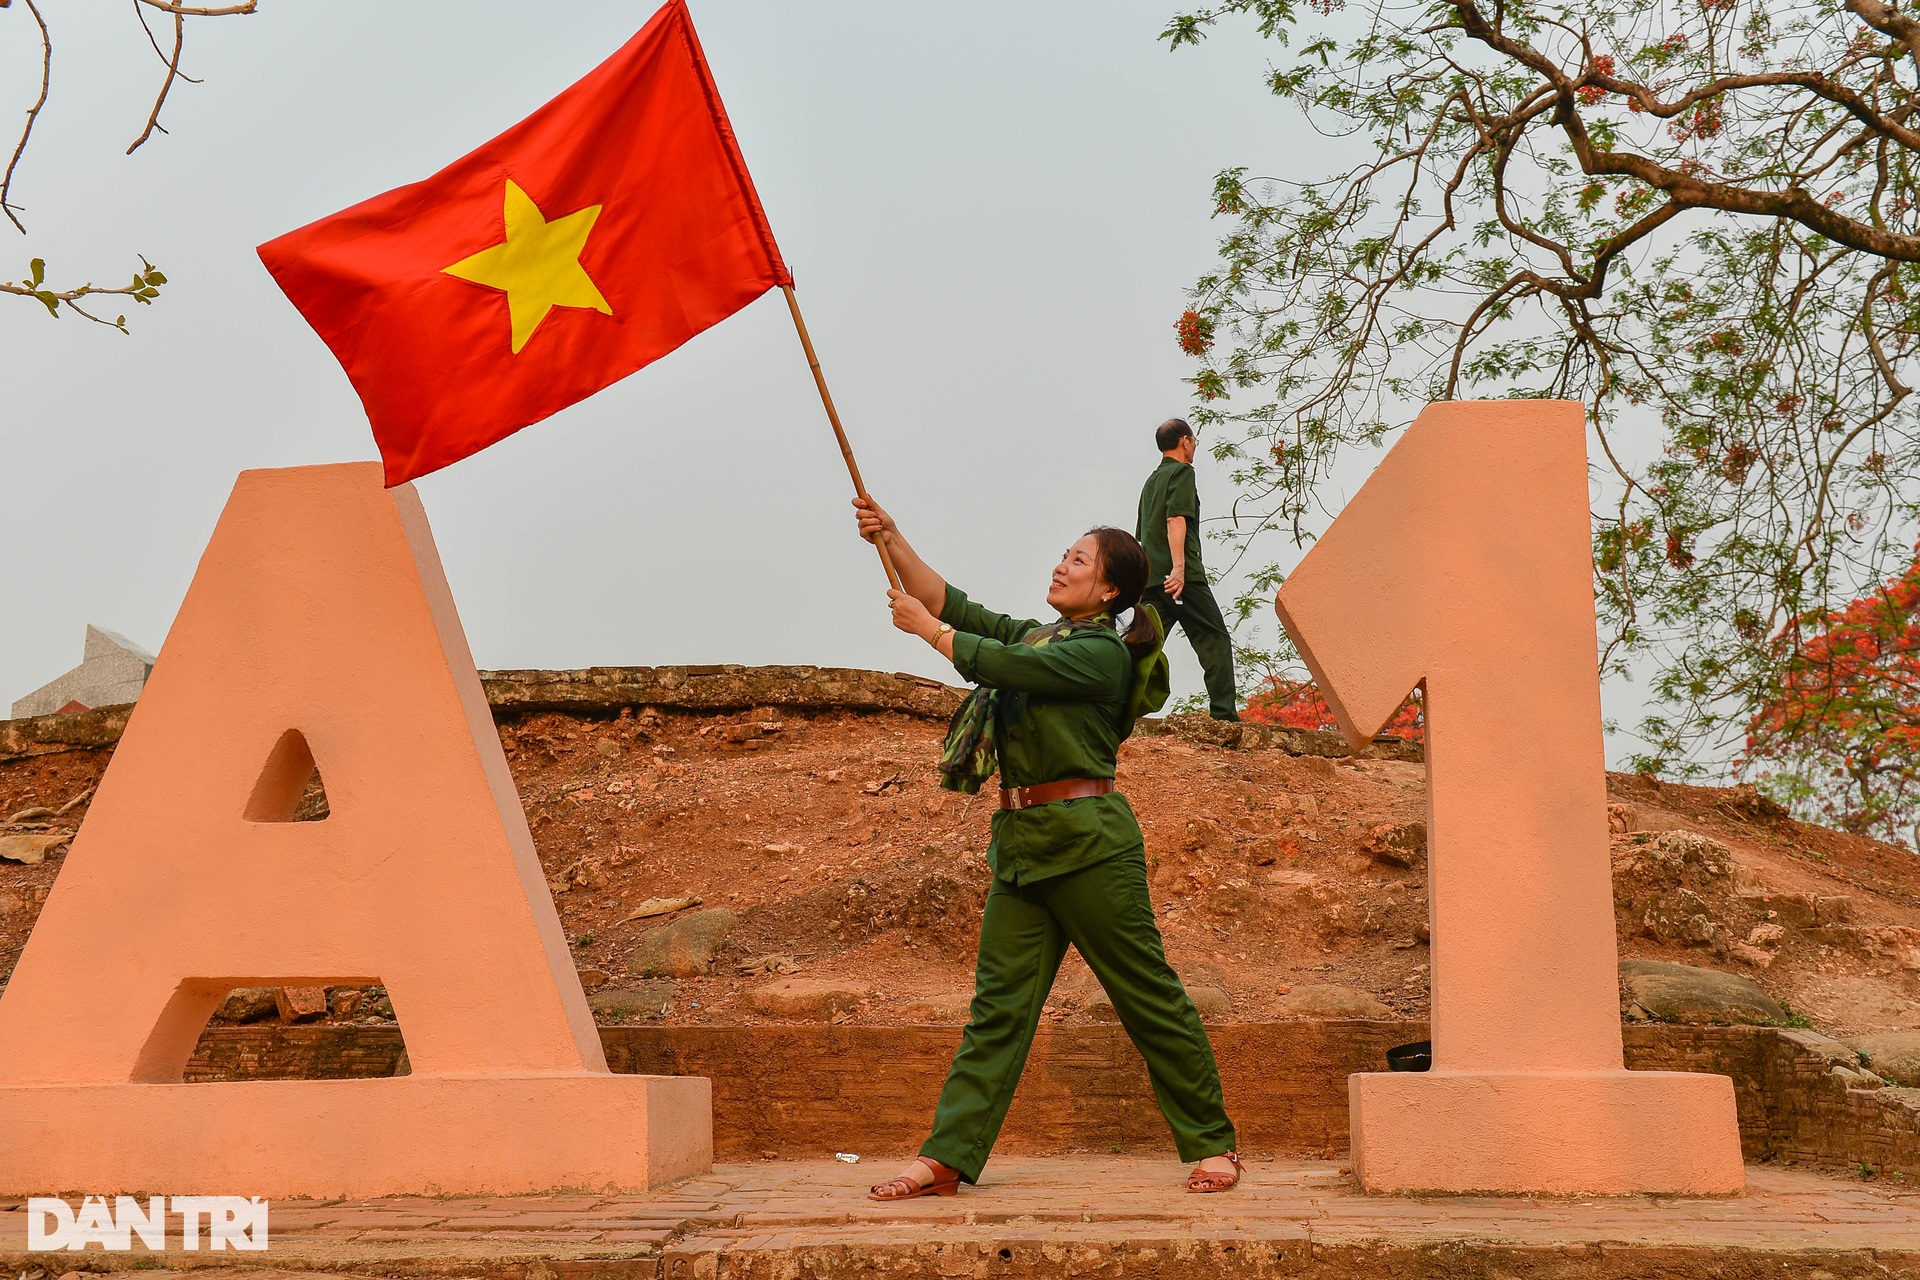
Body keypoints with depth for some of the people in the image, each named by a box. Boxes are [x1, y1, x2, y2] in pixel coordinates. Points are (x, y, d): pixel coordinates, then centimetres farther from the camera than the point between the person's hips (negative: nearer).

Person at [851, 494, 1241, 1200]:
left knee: (1148, 994, 0)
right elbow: (950, 602, 17)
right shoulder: (1035, 634, 17)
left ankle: (1213, 1145, 12)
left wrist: (924, 628, -3)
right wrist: (892, 538, 7)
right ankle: (947, 1158, 2)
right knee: (999, 1001, 4)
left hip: (1087, 837, -8)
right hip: (1021, 841, 8)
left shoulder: (1102, 653, -8)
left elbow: (1002, 667, -15)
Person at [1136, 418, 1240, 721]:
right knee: (1215, 640, -5)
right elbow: (1176, 519, -15)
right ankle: (1223, 713, -12)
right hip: (1182, 575, -8)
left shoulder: (1152, 480, 25)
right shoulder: (1182, 471, -1)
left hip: (1150, 576, 8)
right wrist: (1179, 566, -23)